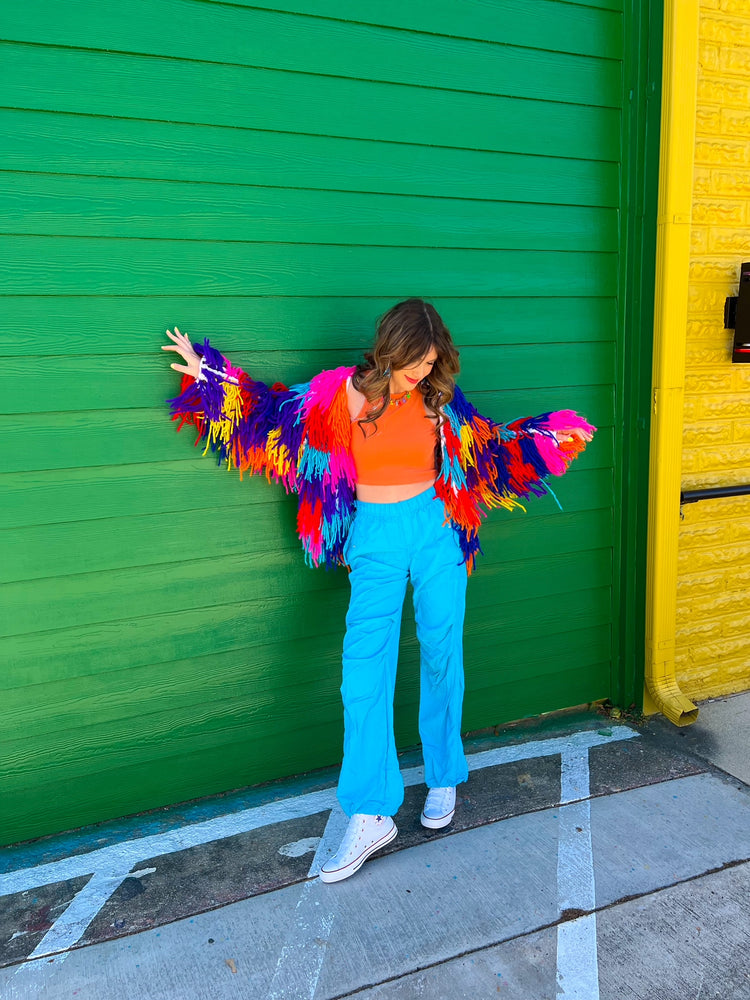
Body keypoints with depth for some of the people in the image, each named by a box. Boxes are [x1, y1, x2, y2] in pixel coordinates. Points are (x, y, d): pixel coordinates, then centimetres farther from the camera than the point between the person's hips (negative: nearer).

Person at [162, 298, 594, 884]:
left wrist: (552, 437, 17)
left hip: (436, 531, 1)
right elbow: (273, 412, 7)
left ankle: (444, 777, 27)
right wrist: (209, 374, 6)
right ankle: (371, 816, -2)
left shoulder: (439, 400, 3)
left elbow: (491, 446, 16)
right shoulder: (348, 391, -2)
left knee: (441, 656, 6)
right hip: (375, 538, -1)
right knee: (365, 668, -8)